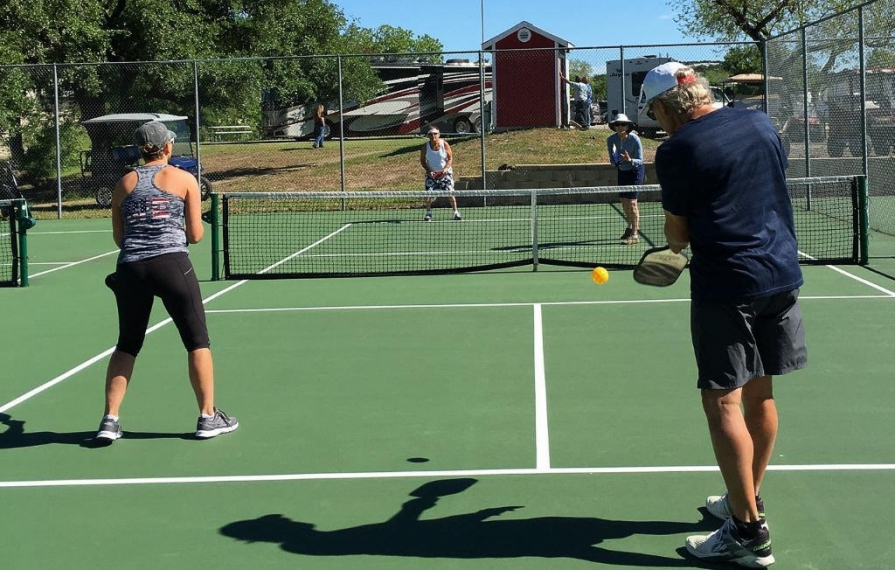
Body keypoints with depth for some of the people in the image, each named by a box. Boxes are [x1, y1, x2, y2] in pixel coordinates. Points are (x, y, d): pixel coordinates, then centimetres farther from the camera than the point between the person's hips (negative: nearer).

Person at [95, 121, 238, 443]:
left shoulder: (124, 184, 12)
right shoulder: (184, 179, 5)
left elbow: (118, 237, 16)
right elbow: (195, 235, 5)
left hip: (130, 268, 3)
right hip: (172, 264, -3)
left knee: (127, 345, 16)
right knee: (197, 341, 8)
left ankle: (110, 420, 11)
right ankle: (208, 417, 11)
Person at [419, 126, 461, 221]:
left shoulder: (444, 144, -10)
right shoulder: (425, 146, -8)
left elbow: (450, 158, -4)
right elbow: (422, 160, 1)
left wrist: (446, 169, -21)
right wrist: (428, 171, -13)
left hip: (445, 172, -1)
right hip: (431, 173, 1)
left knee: (450, 192, -7)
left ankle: (456, 212, 6)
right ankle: (428, 213, 9)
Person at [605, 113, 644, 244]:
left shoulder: (634, 139, -25)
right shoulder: (611, 139, -13)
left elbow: (640, 161, -22)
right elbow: (613, 160, -2)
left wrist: (630, 160, -41)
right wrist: (614, 162, -25)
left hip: (635, 171, -5)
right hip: (622, 170, 6)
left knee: (631, 201, -12)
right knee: (623, 200, 14)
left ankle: (635, 234, -7)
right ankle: (630, 227, 37)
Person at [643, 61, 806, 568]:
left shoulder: (676, 151, -10)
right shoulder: (762, 124, 8)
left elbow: (678, 236, -4)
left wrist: (680, 239, 19)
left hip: (726, 285, -7)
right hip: (782, 274, 7)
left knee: (723, 402, -2)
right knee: (760, 393, 16)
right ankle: (747, 499, 31)